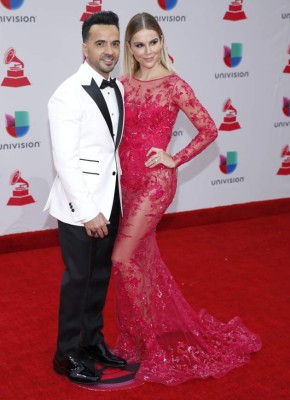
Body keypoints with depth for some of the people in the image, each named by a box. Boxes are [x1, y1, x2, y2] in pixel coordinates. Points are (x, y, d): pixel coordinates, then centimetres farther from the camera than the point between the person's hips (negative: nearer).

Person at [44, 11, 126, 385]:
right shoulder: (68, 95, -16)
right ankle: (68, 354, 20)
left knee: (101, 275, 17)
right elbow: (64, 160, -18)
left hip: (110, 200, 7)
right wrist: (87, 211, -19)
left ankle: (93, 340, 33)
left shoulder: (119, 89, 6)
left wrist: (113, 201, 9)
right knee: (78, 277, 4)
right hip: (79, 204, -6)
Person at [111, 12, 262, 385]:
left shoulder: (174, 85, -8)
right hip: (126, 179, 6)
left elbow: (208, 130, -4)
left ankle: (149, 340, 4)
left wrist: (174, 159, -8)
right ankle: (167, 327, 32)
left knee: (123, 258, -11)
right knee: (142, 257, 13)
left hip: (155, 180, -6)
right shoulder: (123, 84, 6)